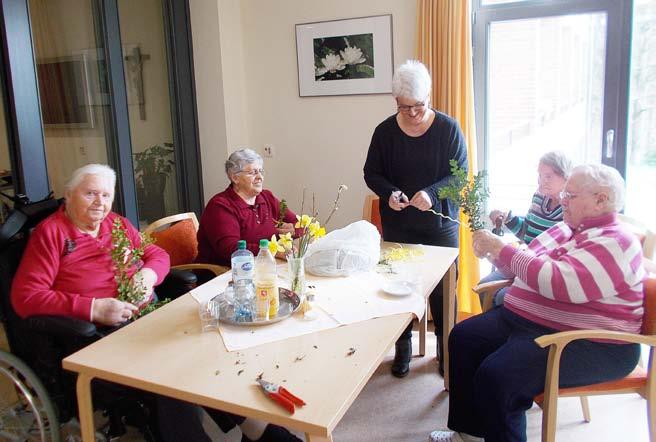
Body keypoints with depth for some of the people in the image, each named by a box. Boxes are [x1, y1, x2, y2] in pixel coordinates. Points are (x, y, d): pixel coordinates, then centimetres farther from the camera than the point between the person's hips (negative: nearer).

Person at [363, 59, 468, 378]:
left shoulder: (448, 128, -6)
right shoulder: (385, 131, -2)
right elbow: (372, 174, 3)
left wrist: (431, 193, -25)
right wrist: (389, 194, -18)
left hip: (440, 224, -1)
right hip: (398, 226, 2)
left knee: (443, 289, 6)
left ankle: (445, 349, 26)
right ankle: (402, 348, 27)